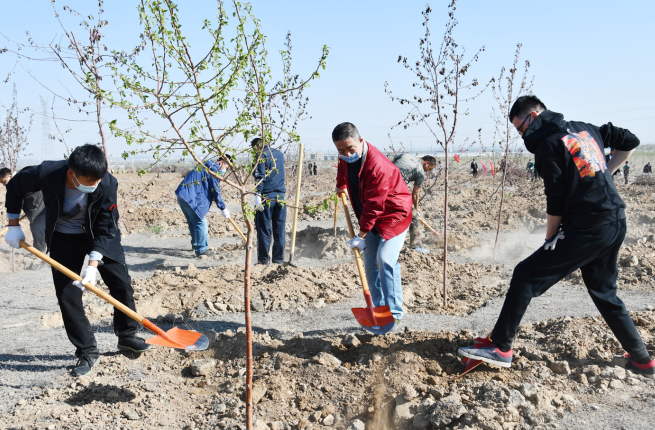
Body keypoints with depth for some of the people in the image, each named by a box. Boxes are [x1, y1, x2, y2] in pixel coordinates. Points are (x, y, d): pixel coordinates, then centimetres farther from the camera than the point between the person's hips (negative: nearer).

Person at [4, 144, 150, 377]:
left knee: (122, 284, 0)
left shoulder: (107, 184, -30)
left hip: (99, 236, 0)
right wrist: (13, 226, -5)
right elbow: (14, 188, -7)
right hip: (63, 239, 0)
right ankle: (88, 353, 7)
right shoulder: (46, 174, -29)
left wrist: (93, 264, -31)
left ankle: (127, 336, 21)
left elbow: (105, 229, -24)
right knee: (67, 295, -5)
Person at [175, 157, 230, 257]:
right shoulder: (214, 168, -8)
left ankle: (196, 244, 37)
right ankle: (201, 250, -2)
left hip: (182, 194, 11)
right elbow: (215, 191, -10)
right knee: (200, 222, -5)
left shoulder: (207, 166, 23)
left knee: (192, 221, 22)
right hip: (190, 197, -11)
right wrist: (223, 208, -4)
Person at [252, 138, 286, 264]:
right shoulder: (279, 153, 16)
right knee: (280, 230, 8)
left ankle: (264, 259, 7)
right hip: (281, 196, 6)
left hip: (266, 197, -6)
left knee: (264, 229, 3)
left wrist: (258, 195, -18)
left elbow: (260, 177, -15)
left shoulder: (262, 155, -5)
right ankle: (279, 259, 12)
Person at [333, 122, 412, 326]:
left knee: (385, 260, -21)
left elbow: (373, 205, -28)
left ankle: (395, 313, -14)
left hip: (394, 214, -8)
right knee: (370, 264, 7)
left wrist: (361, 236, -22)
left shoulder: (378, 166, -31)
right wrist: (341, 186, 35)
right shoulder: (346, 158, -5)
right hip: (372, 218, 8)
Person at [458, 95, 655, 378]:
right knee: (604, 293, 22)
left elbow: (556, 201, -11)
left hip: (587, 230, -9)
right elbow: (629, 142, 22)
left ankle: (500, 347, -5)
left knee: (526, 276, -5)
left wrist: (550, 238, 0)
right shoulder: (586, 129, 13)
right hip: (617, 224, 9)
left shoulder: (547, 145, -10)